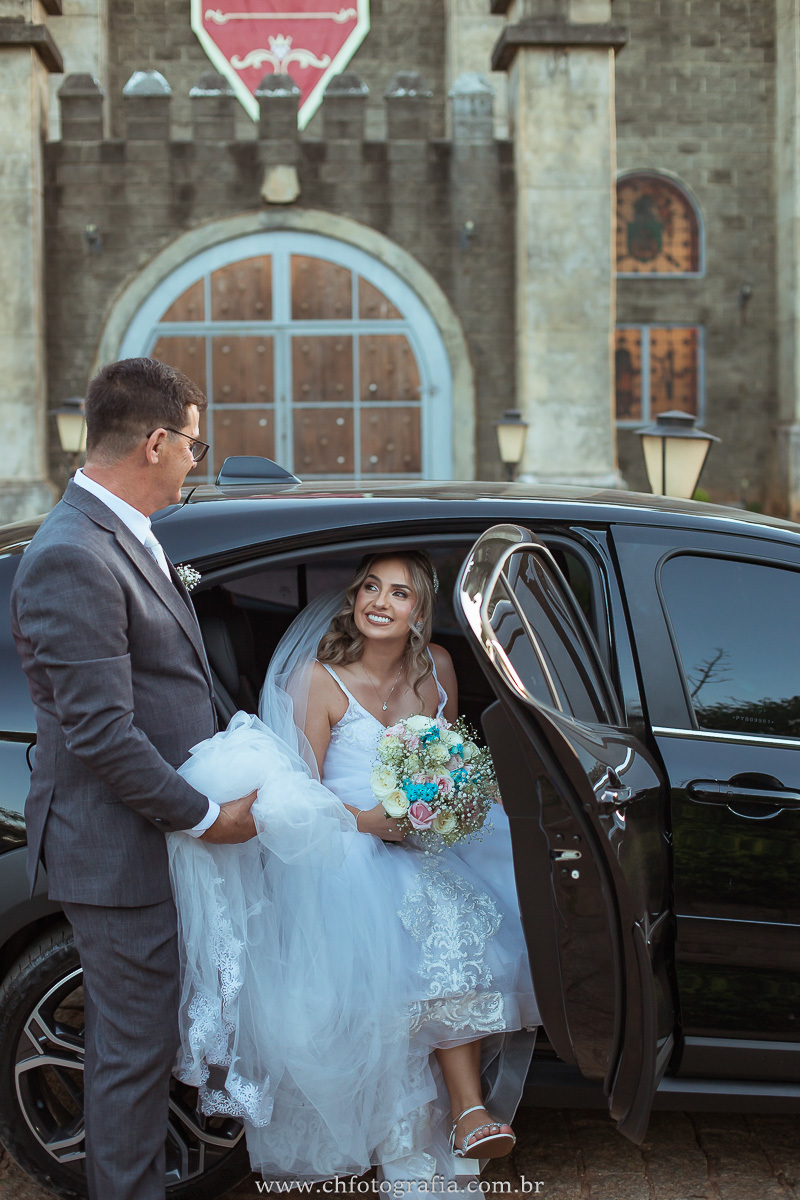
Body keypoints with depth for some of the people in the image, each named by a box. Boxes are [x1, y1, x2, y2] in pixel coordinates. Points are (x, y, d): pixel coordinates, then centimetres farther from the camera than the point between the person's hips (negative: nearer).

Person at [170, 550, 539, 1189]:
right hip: (342, 849, -4)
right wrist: (366, 821, -21)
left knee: (466, 917, -28)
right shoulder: (321, 679, -7)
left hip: (430, 840, 4)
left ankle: (467, 1108, -28)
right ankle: (469, 1107, -30)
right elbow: (303, 790, -5)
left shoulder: (436, 667, 7)